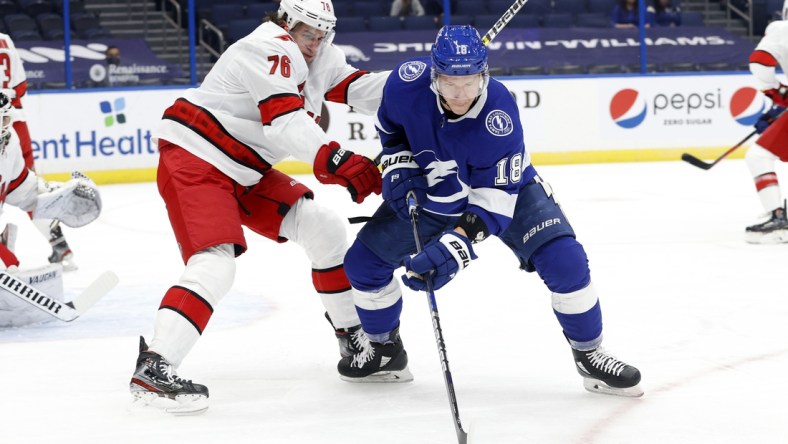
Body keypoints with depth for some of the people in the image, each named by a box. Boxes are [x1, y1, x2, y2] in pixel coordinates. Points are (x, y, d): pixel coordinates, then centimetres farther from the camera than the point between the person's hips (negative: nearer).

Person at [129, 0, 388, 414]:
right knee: (214, 264, -25)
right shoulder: (270, 50, -20)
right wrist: (339, 163, -44)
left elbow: (360, 88, 1)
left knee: (324, 229, 9)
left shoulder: (320, 59, 9)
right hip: (193, 162, -10)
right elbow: (286, 123, -32)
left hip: (245, 173, 10)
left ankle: (353, 332, 23)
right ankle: (152, 368, -31)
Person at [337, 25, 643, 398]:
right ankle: (386, 352, 24)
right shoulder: (407, 82, -27)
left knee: (564, 261, -21)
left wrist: (456, 245, -45)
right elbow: (391, 127, -1)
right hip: (430, 192, 3)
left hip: (505, 187, -3)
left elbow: (494, 197, -34)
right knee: (364, 261, -1)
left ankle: (589, 356, 1)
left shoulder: (498, 112, -36)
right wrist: (398, 166, -14)